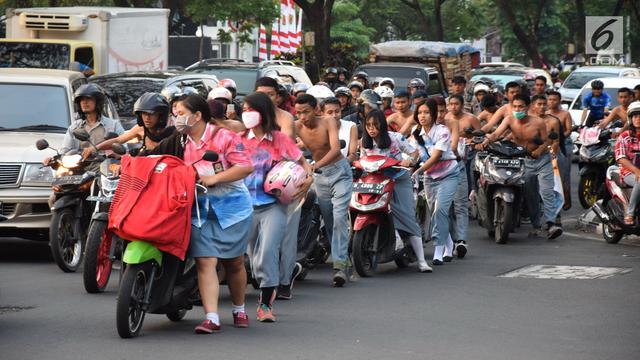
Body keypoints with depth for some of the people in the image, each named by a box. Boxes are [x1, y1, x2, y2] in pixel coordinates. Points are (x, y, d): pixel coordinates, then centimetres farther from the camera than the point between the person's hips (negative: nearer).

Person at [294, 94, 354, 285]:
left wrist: (316, 165, -46)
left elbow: (335, 149, -31)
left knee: (339, 217, -17)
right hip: (319, 175, 4)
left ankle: (340, 265, -20)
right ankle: (344, 261, 16)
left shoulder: (328, 123, -19)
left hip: (339, 171, -4)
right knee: (328, 221, 6)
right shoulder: (297, 127, -9)